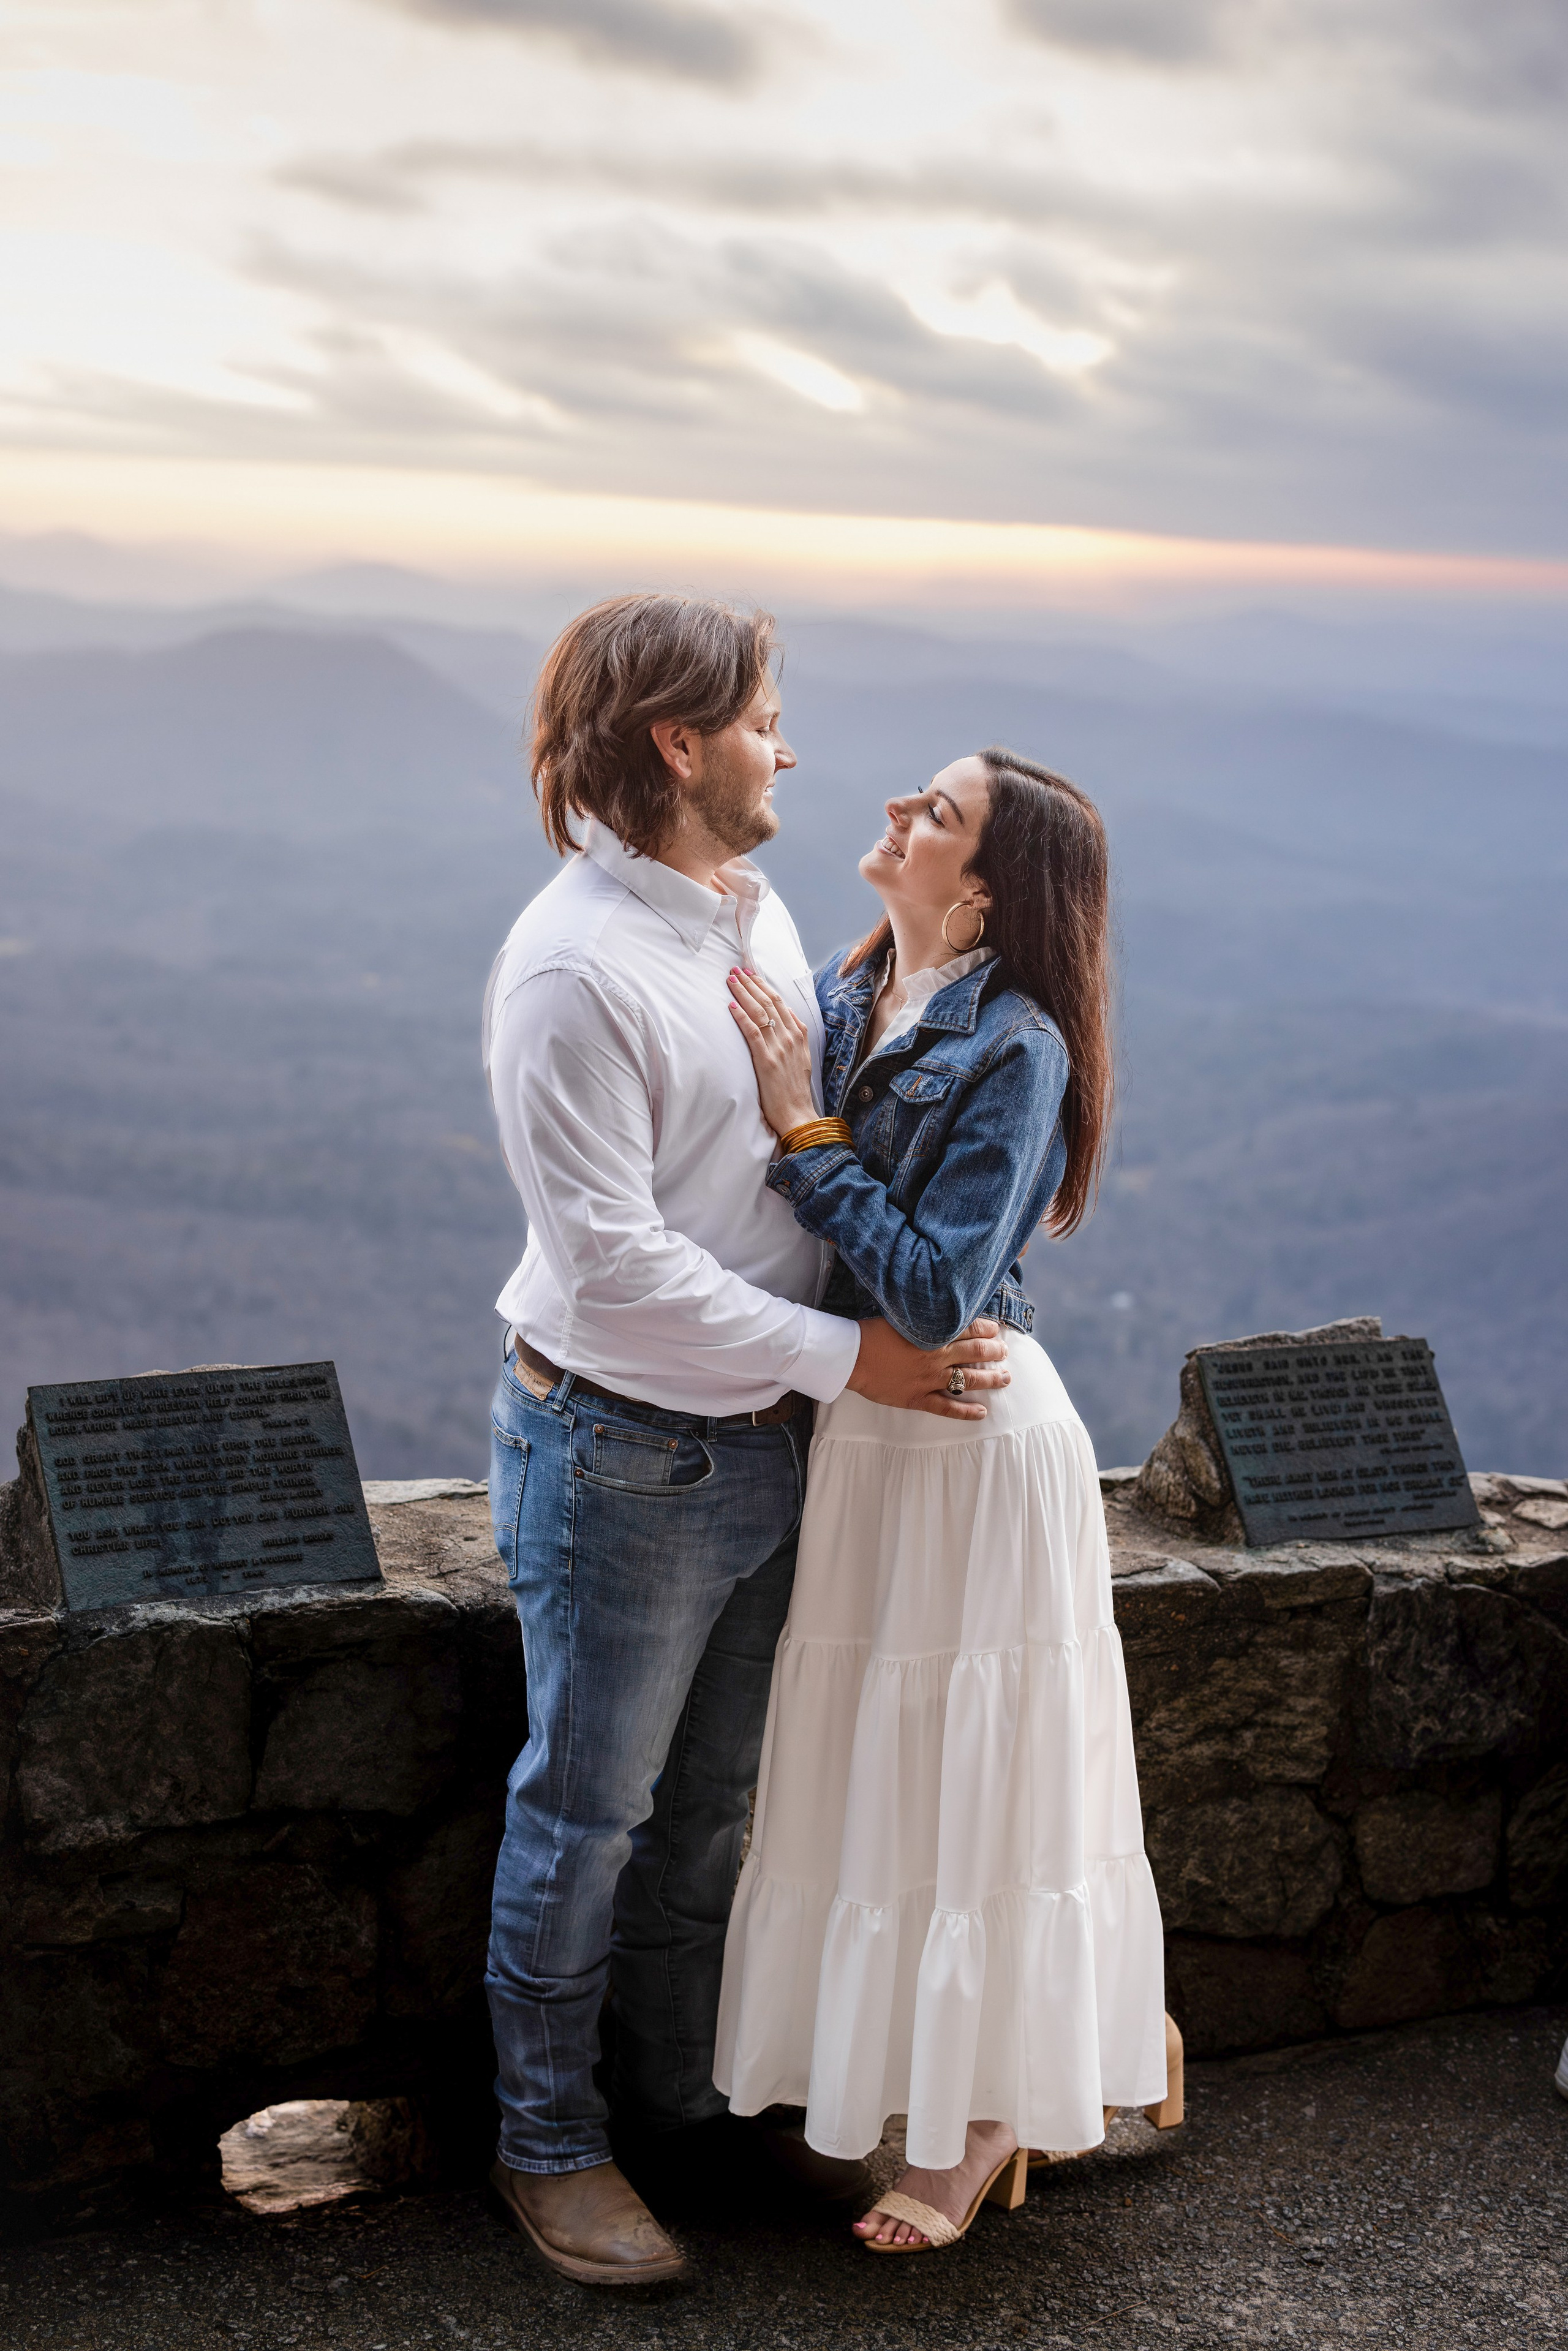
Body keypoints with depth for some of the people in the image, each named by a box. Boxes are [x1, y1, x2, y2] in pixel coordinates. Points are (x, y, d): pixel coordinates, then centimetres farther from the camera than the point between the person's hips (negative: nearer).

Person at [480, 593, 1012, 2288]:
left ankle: (680, 2085, 38)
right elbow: (616, 1265, -24)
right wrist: (847, 1360, -20)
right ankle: (546, 2141, 24)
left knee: (705, 1799, 20)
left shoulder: (757, 914, 6)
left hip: (762, 1442, 8)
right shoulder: (573, 968, -22)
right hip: (617, 1451, -8)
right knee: (585, 1813, 7)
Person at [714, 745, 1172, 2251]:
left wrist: (804, 1128, -22)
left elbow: (934, 1292, -25)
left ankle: (988, 2125, 24)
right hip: (854, 1435, 8)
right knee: (876, 1768, 18)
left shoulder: (1014, 1049, -20)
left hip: (971, 1448, -7)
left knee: (971, 1784, 6)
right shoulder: (837, 998, 2)